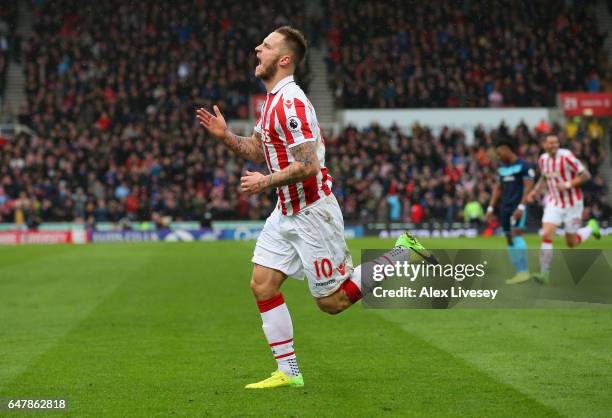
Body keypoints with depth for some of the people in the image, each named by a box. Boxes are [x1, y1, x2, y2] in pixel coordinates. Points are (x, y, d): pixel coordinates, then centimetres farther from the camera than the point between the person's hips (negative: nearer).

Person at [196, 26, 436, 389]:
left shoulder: (290, 103, -22)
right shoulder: (273, 100, 10)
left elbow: (308, 165, -26)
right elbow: (257, 149, 20)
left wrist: (266, 182, -17)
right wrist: (225, 135, 6)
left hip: (312, 213, -9)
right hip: (287, 211, 9)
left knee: (332, 301, -1)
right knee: (262, 285, 2)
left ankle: (403, 254, 12)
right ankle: (288, 372, 7)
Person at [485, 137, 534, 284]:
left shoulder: (523, 166, -5)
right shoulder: (502, 168, 18)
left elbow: (528, 187, -12)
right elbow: (498, 188, 22)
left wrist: (521, 206, -20)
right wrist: (491, 208, 16)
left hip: (518, 206, -8)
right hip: (505, 207, 8)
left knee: (516, 234, -20)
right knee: (509, 239, 5)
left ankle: (524, 271, -21)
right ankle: (519, 273, 8)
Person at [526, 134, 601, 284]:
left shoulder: (566, 156, -19)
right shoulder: (543, 159, 0)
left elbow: (586, 175, -15)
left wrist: (568, 185, -25)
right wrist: (535, 190, 5)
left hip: (572, 203, -4)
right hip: (554, 203, 4)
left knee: (571, 243, 6)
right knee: (546, 235, -15)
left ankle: (591, 227, 36)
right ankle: (544, 274, -12)